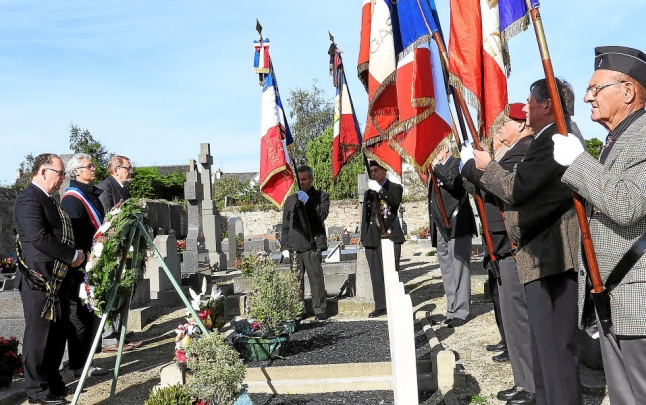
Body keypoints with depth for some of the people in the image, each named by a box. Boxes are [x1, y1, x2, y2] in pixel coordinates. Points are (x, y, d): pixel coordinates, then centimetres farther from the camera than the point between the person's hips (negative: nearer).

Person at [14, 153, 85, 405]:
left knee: (57, 332, 16)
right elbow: (39, 238, -24)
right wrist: (73, 255, -16)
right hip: (39, 280, -10)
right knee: (39, 335, 0)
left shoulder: (49, 200, 17)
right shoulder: (29, 200, -15)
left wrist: (74, 256, 9)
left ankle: (53, 383, 27)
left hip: (58, 278, 10)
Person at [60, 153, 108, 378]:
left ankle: (85, 362, 22)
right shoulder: (72, 199, -14)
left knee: (91, 314, 13)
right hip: (82, 268, -9)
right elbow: (72, 236, -20)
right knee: (80, 316, -1)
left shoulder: (92, 194, 15)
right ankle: (79, 366, 7)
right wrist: (82, 263, -22)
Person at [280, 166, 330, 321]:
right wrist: (284, 247, 10)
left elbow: (322, 214, -4)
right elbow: (285, 225, 17)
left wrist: (308, 202, -11)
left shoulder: (321, 196, 12)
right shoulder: (291, 199, 18)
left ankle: (320, 310, 0)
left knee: (316, 278, -6)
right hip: (294, 246, 3)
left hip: (313, 244, -3)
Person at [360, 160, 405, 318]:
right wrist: (363, 237, 13)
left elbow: (396, 201, -16)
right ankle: (380, 306, 7)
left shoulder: (395, 188, 7)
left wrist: (379, 189, -21)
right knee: (376, 274, 3)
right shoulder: (368, 192, 19)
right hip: (372, 238, 4)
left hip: (390, 236, -4)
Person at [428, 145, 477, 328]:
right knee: (447, 271, 9)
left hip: (456, 225, -8)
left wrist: (436, 166, -13)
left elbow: (453, 182, -24)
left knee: (458, 269, -6)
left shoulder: (456, 163, -3)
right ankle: (452, 311, 14)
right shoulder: (437, 169, 19)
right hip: (441, 228, 8)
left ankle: (461, 312, -3)